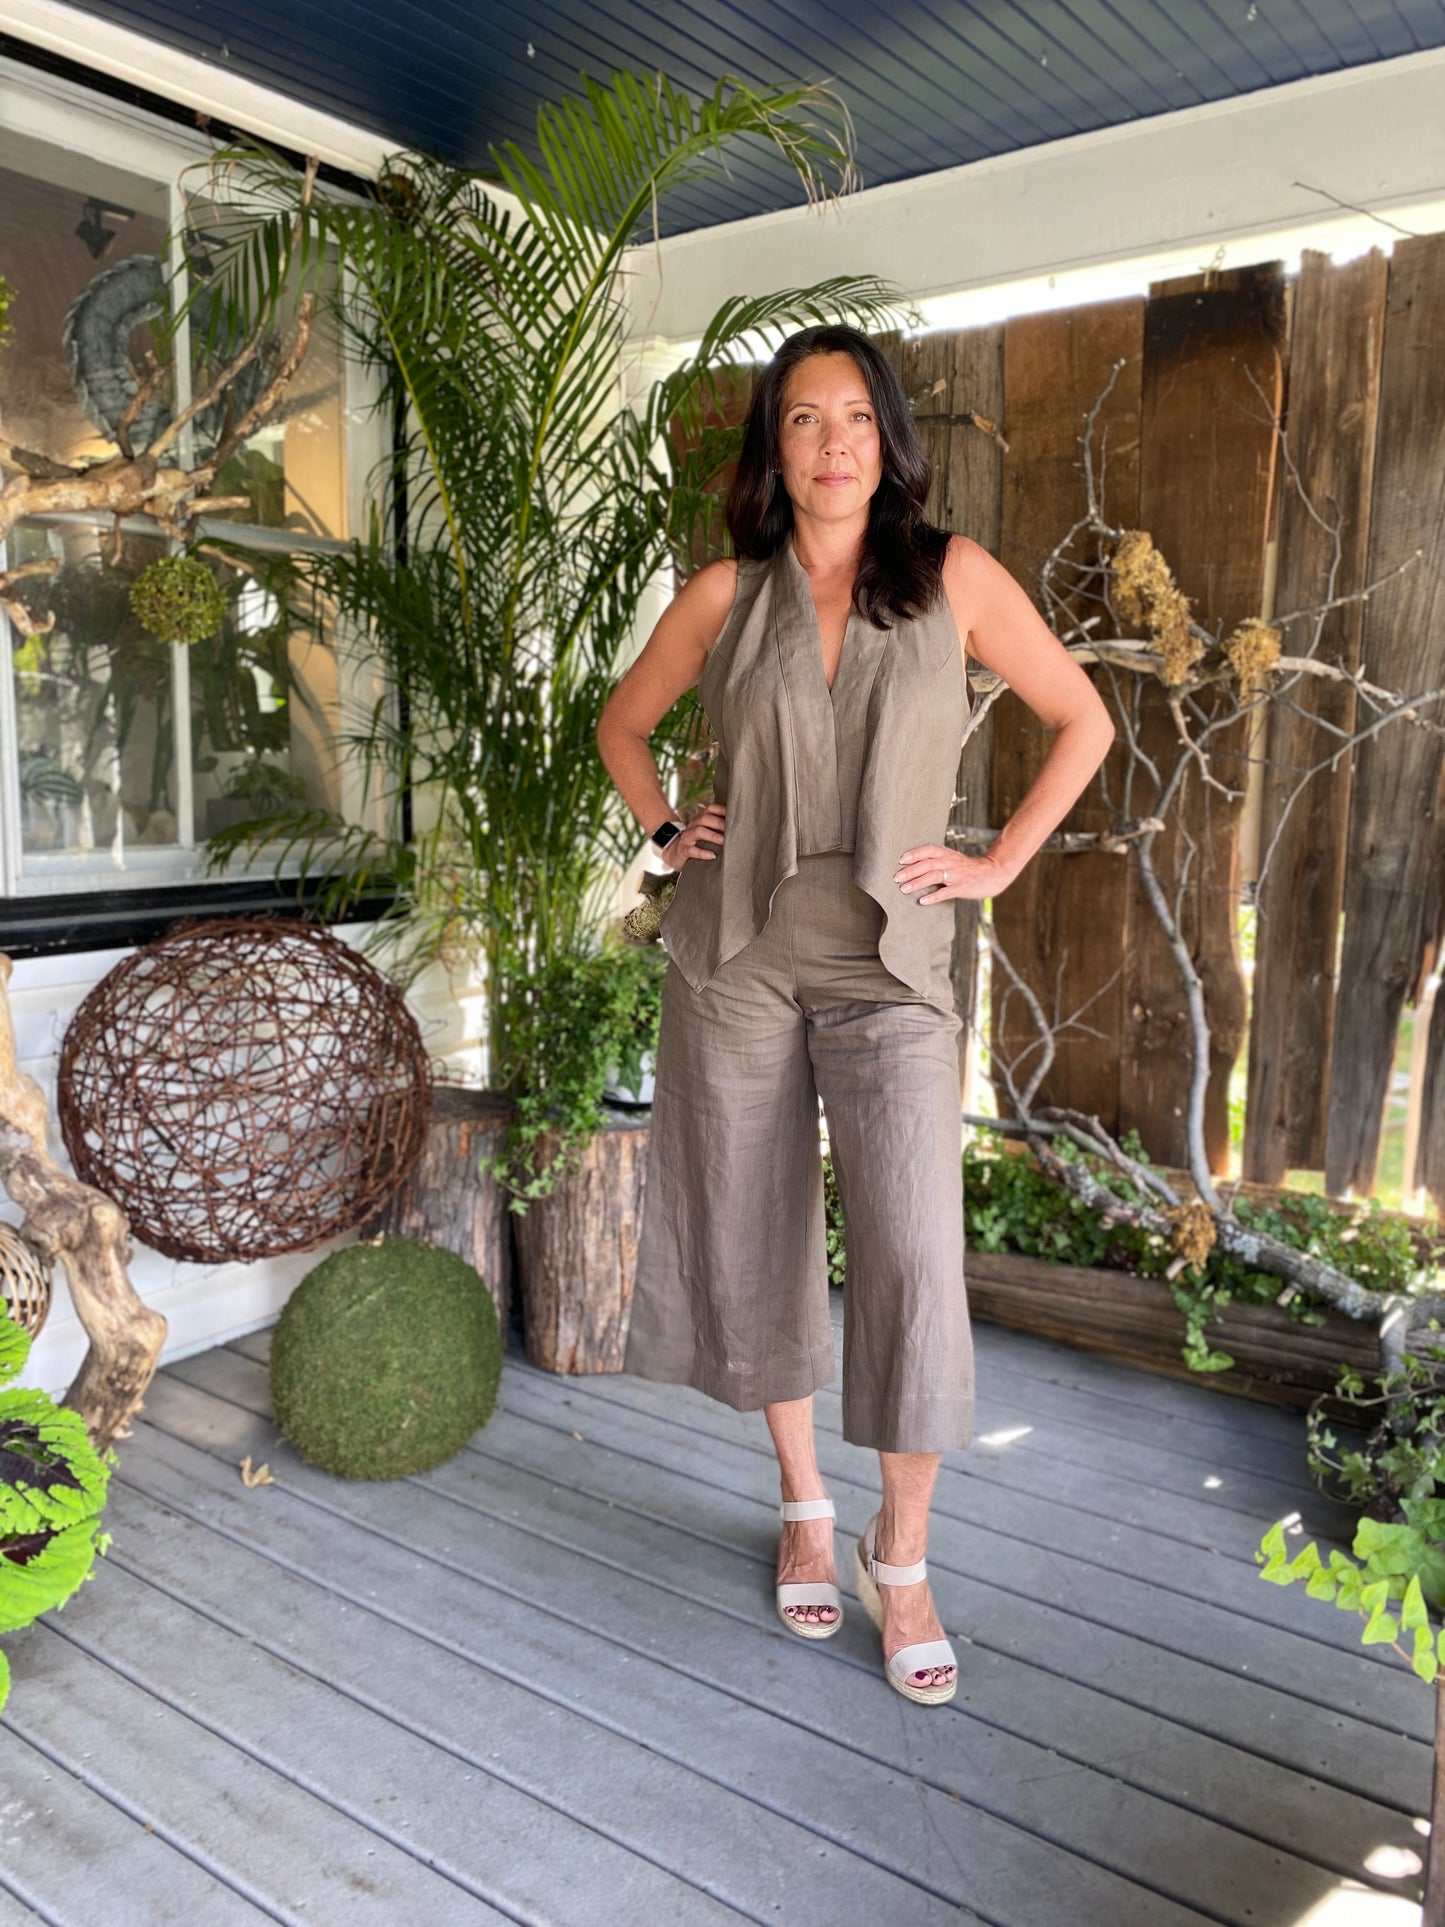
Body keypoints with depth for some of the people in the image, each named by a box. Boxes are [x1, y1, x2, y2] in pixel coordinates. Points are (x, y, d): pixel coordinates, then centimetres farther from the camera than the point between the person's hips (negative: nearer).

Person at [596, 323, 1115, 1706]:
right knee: (757, 1244, 8)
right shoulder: (727, 593, 5)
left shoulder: (954, 579, 1)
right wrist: (665, 836, 7)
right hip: (735, 955, 2)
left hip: (887, 965, -2)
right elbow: (623, 722, 20)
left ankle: (901, 1560, 12)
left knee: (914, 1259, -10)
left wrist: (999, 866, 1)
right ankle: (804, 1509, 30)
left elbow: (1082, 722, 8)